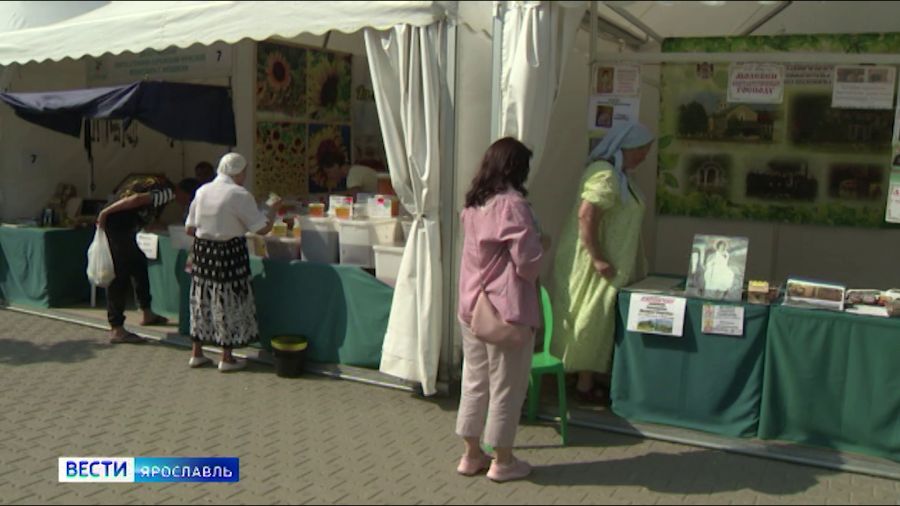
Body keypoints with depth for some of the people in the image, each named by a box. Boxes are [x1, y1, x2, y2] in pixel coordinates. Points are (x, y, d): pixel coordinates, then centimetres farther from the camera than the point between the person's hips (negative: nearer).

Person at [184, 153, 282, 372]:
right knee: (228, 303, 4)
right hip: (229, 253, -6)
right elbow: (262, 228, -12)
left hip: (202, 251, 6)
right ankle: (227, 358, 12)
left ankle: (196, 353, 25)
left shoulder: (202, 191, 6)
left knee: (202, 300, 16)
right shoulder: (239, 195, -13)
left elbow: (189, 228, 9)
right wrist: (273, 210, 5)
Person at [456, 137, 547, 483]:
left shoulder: (473, 204, 7)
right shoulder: (512, 204, -17)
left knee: (474, 382, 15)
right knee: (506, 386, 6)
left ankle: (471, 455, 26)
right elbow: (528, 259, -17)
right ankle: (502, 461, 18)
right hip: (506, 309, -7)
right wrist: (530, 274, 4)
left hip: (472, 305, 8)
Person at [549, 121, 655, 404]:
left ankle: (586, 381, 26)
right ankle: (585, 386, 9)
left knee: (599, 324, 15)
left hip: (608, 266, 10)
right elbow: (586, 215, -29)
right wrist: (597, 258, -27)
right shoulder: (605, 175, -19)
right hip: (592, 267, -10)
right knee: (593, 321, -1)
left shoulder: (617, 175, 14)